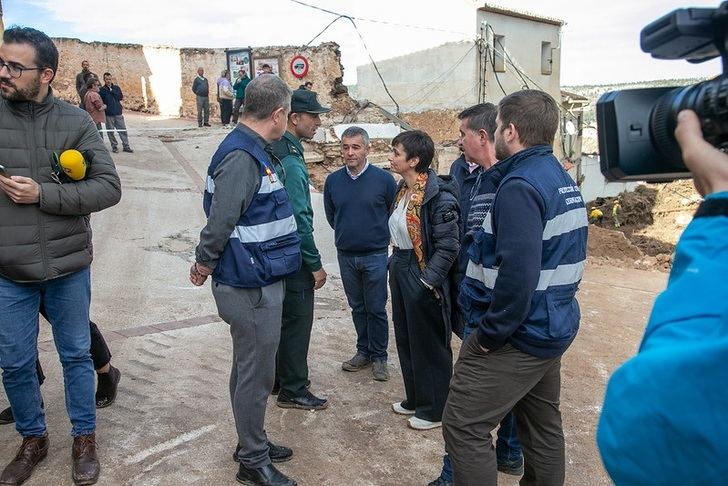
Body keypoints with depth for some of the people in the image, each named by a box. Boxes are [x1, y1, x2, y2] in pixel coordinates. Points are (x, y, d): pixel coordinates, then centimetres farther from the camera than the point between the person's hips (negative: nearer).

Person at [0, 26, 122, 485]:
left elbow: (109, 188, -11)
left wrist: (43, 194, -19)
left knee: (76, 355, 14)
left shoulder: (76, 122, -6)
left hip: (68, 265, -1)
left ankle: (85, 439, 34)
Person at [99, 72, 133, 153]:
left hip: (118, 113, 2)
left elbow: (120, 97, -5)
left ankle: (126, 146, 8)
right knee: (110, 131, 4)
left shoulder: (116, 87, 8)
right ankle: (114, 146, 15)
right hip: (108, 114, -2)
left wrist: (112, 90, -9)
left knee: (123, 130, 2)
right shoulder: (102, 90, 0)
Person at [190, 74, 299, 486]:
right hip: (250, 286, -10)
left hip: (259, 283, 10)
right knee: (256, 373, 4)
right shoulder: (241, 157, -22)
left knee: (250, 367, 21)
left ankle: (253, 441, 38)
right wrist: (205, 263, -7)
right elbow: (220, 221, -22)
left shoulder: (253, 151, 11)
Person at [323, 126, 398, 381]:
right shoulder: (333, 180, 0)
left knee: (376, 309, 4)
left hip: (375, 255, -3)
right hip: (345, 255, 3)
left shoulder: (383, 179, -9)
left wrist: (377, 234, 7)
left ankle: (379, 357, 18)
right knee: (357, 307, 15)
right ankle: (363, 352, 29)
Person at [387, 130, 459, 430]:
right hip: (400, 270, 9)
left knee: (429, 346, 6)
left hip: (422, 278, -9)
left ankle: (434, 410, 23)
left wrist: (428, 281, -21)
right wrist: (395, 264, 13)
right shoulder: (403, 189, 6)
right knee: (405, 340, 19)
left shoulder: (438, 196, -21)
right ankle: (415, 399, 37)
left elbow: (448, 246, -22)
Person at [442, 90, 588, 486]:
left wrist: (491, 333, -19)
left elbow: (517, 272, -29)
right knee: (542, 425, 21)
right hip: (554, 330, 10)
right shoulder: (564, 181, 11)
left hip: (517, 336, -10)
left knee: (463, 426, -2)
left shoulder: (520, 186, -20)